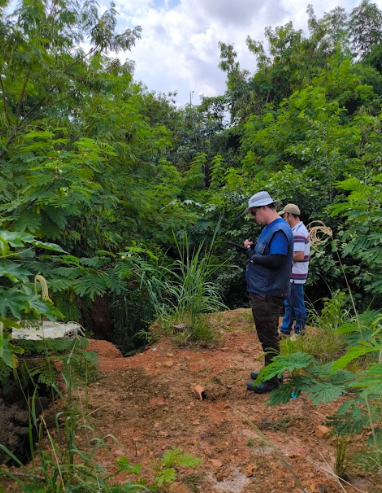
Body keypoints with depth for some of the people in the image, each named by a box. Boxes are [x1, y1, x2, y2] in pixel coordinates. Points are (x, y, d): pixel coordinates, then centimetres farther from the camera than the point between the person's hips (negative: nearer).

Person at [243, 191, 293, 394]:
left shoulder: (279, 230, -18)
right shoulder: (269, 228, 14)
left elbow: (275, 260, -27)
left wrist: (252, 256, -14)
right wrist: (251, 248, -1)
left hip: (268, 294, -10)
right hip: (261, 291, 10)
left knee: (269, 337, 1)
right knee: (266, 335, 19)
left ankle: (271, 380, 13)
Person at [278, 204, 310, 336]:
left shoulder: (297, 233, -21)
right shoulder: (299, 229, 12)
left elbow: (300, 256, -27)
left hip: (295, 276, -10)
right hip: (292, 274, 10)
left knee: (297, 304, 3)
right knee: (289, 304, 17)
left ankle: (299, 333, 17)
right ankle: (285, 330, 28)